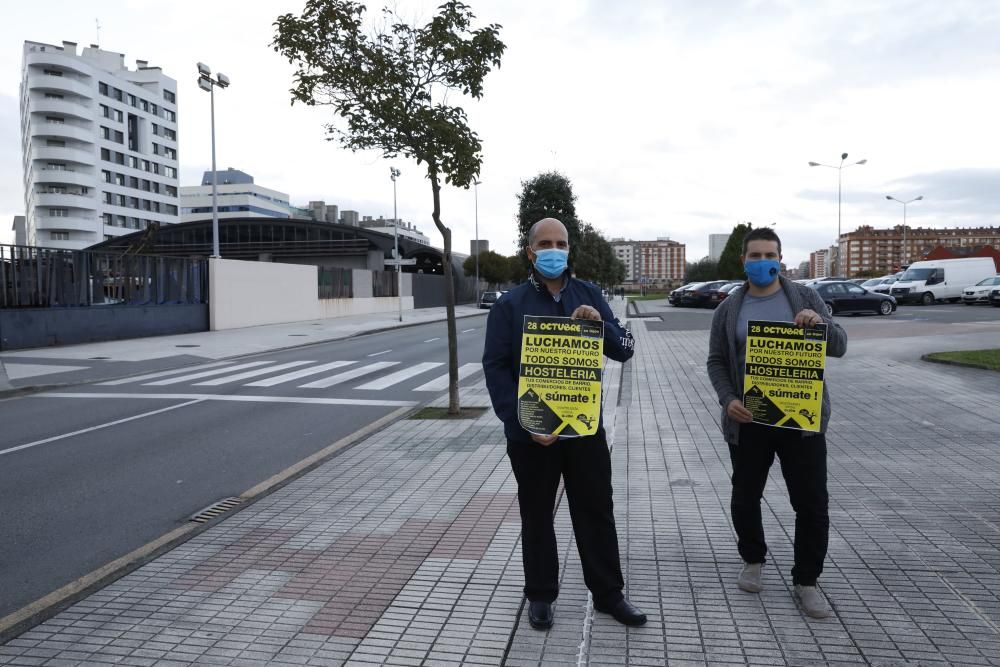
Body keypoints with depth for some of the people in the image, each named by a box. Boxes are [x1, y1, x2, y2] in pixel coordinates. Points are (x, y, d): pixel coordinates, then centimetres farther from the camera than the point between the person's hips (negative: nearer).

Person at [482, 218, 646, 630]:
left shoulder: (589, 296, 4)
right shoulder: (510, 305, -5)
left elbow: (625, 350, 2)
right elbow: (495, 369, -9)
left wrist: (601, 325, -19)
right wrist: (524, 422, -19)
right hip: (530, 432, -2)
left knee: (597, 511, 13)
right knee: (537, 516, 12)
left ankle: (608, 593, 30)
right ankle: (540, 596, 30)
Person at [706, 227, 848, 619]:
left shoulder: (805, 298, 2)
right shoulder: (729, 309, 4)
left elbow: (839, 347, -1)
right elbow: (716, 362, 3)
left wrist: (821, 323, -23)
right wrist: (728, 400, -14)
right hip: (747, 421, 1)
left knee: (812, 503, 3)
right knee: (745, 498, 12)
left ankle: (806, 580, 19)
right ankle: (752, 561, 35)